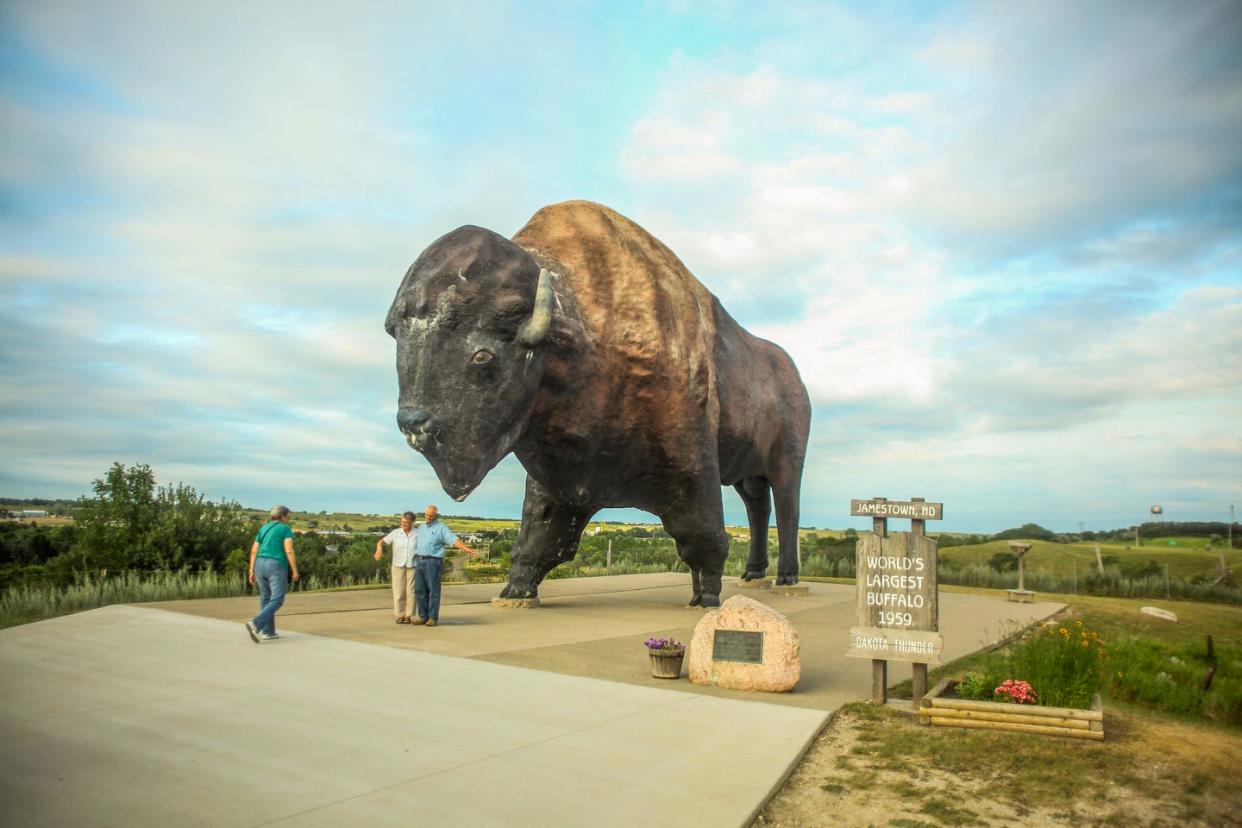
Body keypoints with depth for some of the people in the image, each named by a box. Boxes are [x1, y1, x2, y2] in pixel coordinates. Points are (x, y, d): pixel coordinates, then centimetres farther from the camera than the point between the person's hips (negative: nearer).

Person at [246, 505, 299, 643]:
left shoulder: (263, 529, 12)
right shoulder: (285, 529, -5)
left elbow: (254, 551, 8)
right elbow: (289, 551, -14)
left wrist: (252, 572, 10)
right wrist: (295, 571, -9)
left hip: (261, 566, 7)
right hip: (276, 568, -7)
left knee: (266, 599, 14)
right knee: (277, 601, -3)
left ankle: (268, 632, 13)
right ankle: (255, 624, -21)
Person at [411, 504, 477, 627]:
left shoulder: (441, 528, -4)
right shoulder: (421, 527, 16)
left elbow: (453, 540, -16)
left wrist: (466, 548, -30)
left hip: (433, 562, -6)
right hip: (419, 561, 6)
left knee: (433, 590, -3)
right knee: (419, 590, 7)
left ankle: (433, 617, 4)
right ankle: (423, 616, 16)